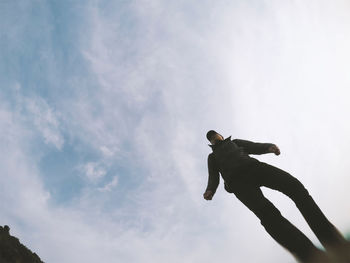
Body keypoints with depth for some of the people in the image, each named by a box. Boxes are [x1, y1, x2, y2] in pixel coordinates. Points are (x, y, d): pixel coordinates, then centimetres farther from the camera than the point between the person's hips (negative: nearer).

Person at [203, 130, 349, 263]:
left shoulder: (235, 142, 39)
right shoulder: (212, 157, 34)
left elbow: (253, 147, 23)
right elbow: (214, 177, 19)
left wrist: (268, 147, -2)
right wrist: (210, 191, -7)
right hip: (237, 180, -3)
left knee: (294, 185, -23)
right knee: (267, 213, -30)